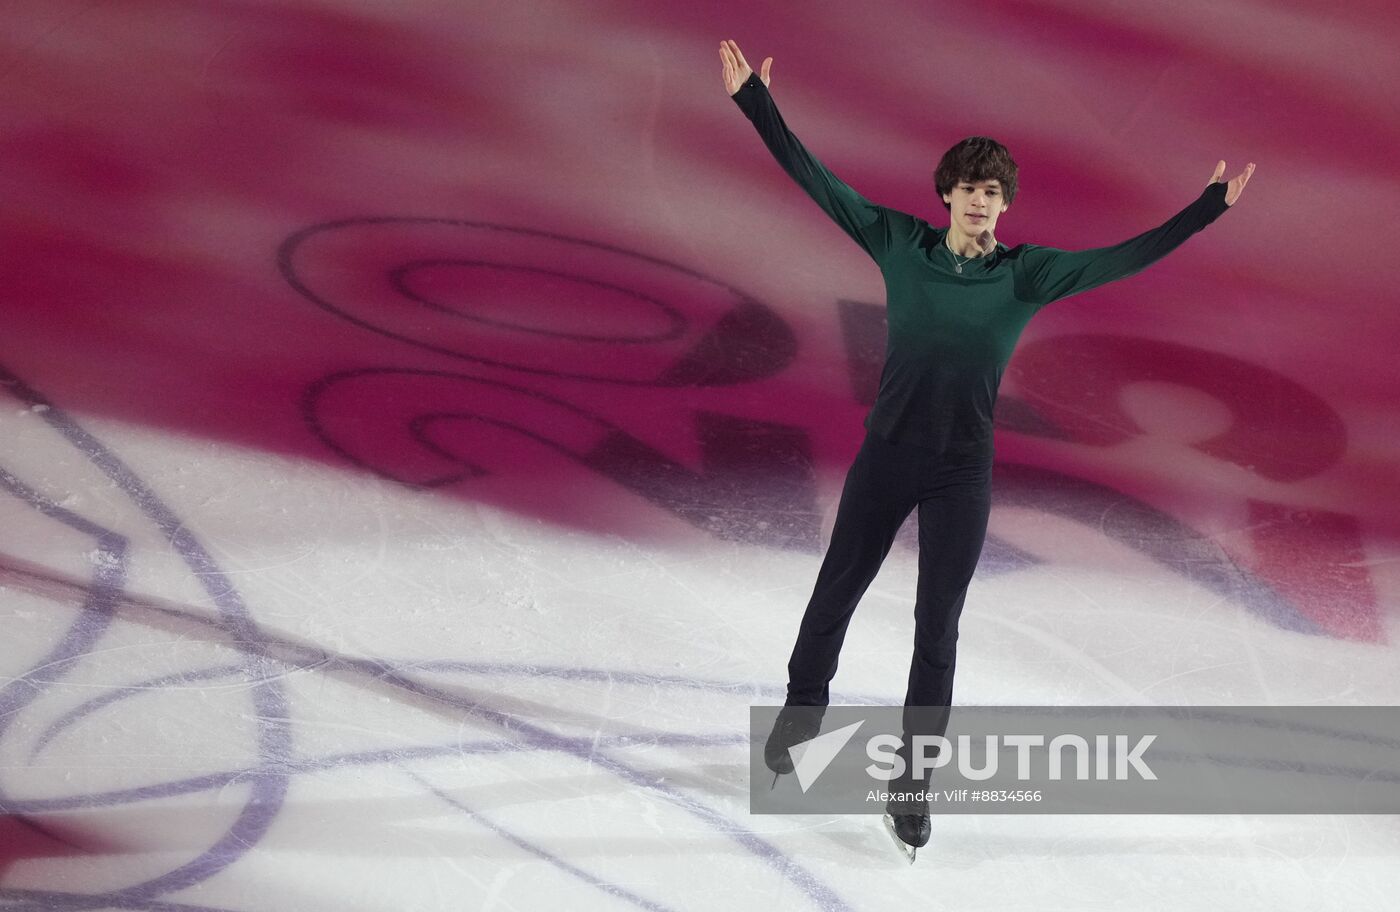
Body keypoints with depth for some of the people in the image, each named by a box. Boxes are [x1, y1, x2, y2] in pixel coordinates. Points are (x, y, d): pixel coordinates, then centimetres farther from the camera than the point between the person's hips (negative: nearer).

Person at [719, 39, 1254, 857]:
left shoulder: (1028, 274, -6)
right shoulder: (902, 244, -5)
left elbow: (1126, 258, -9)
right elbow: (819, 182, -6)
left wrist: (1207, 208, -15)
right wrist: (755, 101, -9)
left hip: (961, 474, -1)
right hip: (884, 458, 1)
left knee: (937, 627, 4)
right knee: (835, 593, 15)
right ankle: (803, 710, 42)